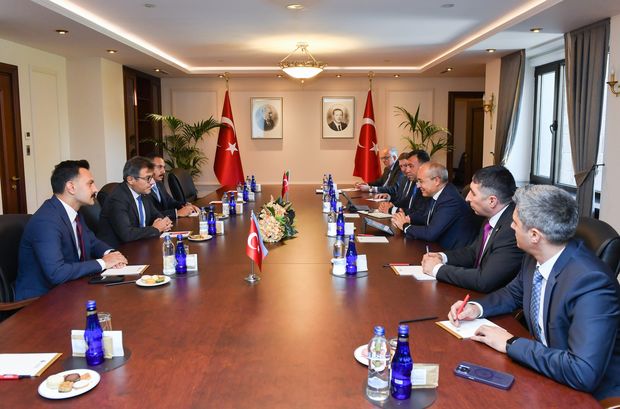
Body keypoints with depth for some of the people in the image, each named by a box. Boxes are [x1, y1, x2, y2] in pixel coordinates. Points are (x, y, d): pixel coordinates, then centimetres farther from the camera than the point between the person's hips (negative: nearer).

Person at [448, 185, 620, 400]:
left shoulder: (592, 283, -30)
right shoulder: (536, 258, -7)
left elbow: (584, 373, -35)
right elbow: (514, 293, 14)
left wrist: (511, 343, -26)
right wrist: (477, 308, -5)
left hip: (591, 391, -6)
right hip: (543, 365, 6)